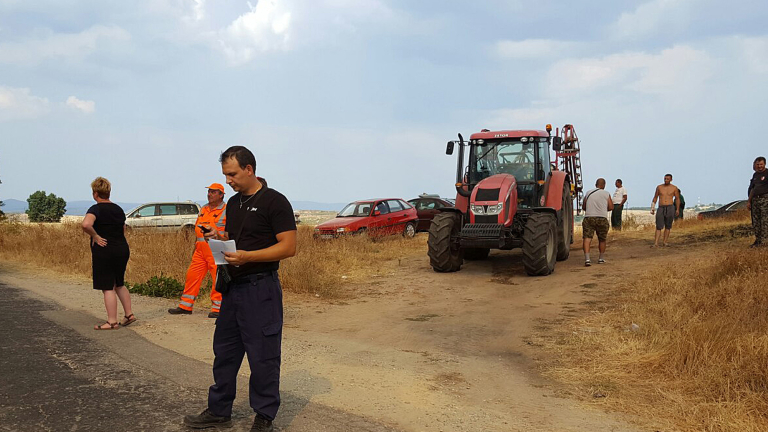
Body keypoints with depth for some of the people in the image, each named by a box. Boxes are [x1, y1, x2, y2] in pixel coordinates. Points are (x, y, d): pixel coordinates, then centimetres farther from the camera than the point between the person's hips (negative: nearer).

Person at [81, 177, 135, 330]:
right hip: (123, 249, 7)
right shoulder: (118, 209, 11)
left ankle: (112, 322, 3)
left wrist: (95, 236, -16)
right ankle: (129, 314, 23)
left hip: (104, 252, -7)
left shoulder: (96, 209, -12)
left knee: (107, 288, 0)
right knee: (119, 284, 21)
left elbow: (86, 224, -32)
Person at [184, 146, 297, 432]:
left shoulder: (274, 202, -11)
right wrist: (220, 237, 2)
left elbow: (288, 247, -16)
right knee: (224, 352, 15)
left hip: (261, 288, -8)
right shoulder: (234, 203, 14)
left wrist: (247, 256, -24)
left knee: (262, 357, 0)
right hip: (232, 287, 8)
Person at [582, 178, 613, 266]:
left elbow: (583, 207, 17)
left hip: (588, 218, 0)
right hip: (602, 218, 0)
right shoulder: (606, 194, 8)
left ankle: (587, 259, -21)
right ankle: (601, 258, 26)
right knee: (602, 239, 16)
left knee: (587, 238, -6)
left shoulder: (588, 193, 13)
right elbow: (611, 207, 4)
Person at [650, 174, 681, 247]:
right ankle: (656, 243, -13)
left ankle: (664, 242, 11)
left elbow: (678, 199, 8)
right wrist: (652, 208, 11)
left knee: (668, 226, 4)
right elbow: (655, 198, 15)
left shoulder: (674, 188, 3)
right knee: (658, 227, -8)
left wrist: (677, 209, 2)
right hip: (661, 208, 1)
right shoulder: (659, 187, 7)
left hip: (670, 208, -1)